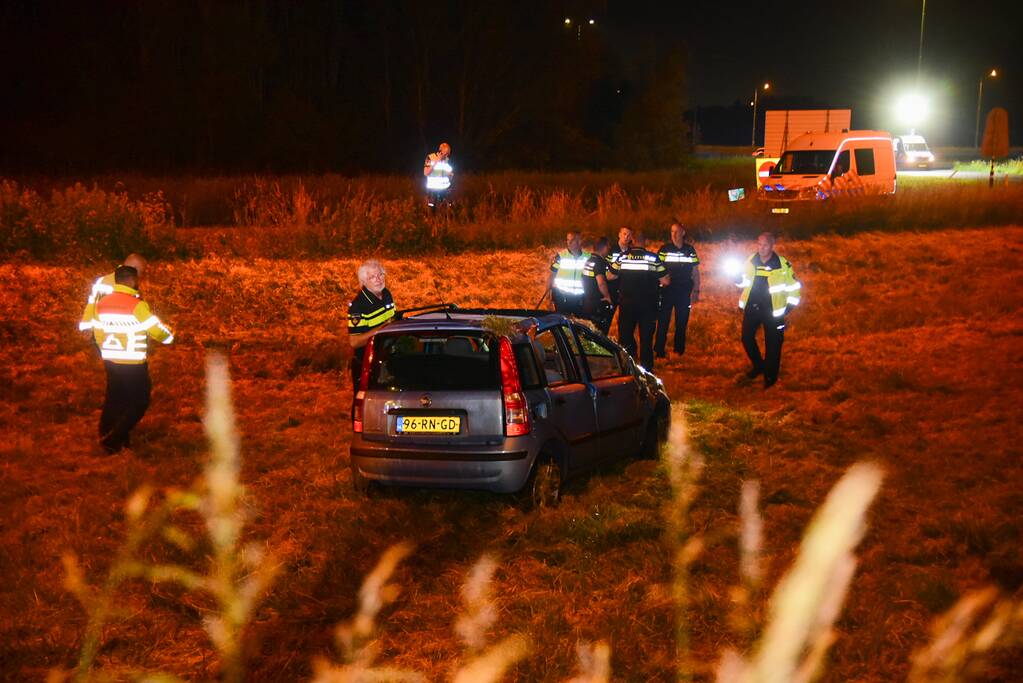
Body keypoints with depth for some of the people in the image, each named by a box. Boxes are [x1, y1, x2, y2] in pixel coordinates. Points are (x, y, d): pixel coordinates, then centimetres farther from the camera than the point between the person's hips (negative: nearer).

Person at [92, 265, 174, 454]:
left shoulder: (102, 303, 3)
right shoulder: (137, 305, -18)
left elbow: (97, 332, 13)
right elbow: (156, 329, -12)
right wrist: (169, 337, 9)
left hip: (110, 361, 7)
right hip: (133, 365, -7)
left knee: (114, 400, 18)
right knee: (139, 403, 5)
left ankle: (106, 436, 25)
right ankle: (113, 439, -3)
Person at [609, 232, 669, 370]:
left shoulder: (623, 257, -3)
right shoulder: (653, 258, -7)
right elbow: (666, 281, -6)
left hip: (627, 303, 1)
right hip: (648, 303, -1)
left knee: (625, 334, 13)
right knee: (646, 337, 8)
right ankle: (646, 368, 8)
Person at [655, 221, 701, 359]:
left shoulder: (689, 249, 7)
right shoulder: (664, 248, 0)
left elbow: (695, 271, 11)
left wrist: (696, 290, 6)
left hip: (684, 291, 2)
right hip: (666, 290, -2)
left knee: (682, 323, 6)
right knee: (663, 321, -3)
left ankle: (679, 351, 14)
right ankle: (659, 351, 1)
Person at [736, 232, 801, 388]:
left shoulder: (783, 265, -14)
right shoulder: (751, 261, -2)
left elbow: (794, 287, -5)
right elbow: (744, 281, 15)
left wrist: (788, 308, -8)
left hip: (772, 311, -4)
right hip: (752, 307, 4)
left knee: (772, 344, 4)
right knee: (747, 337, 11)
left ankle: (770, 375, 21)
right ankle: (758, 366, 35)